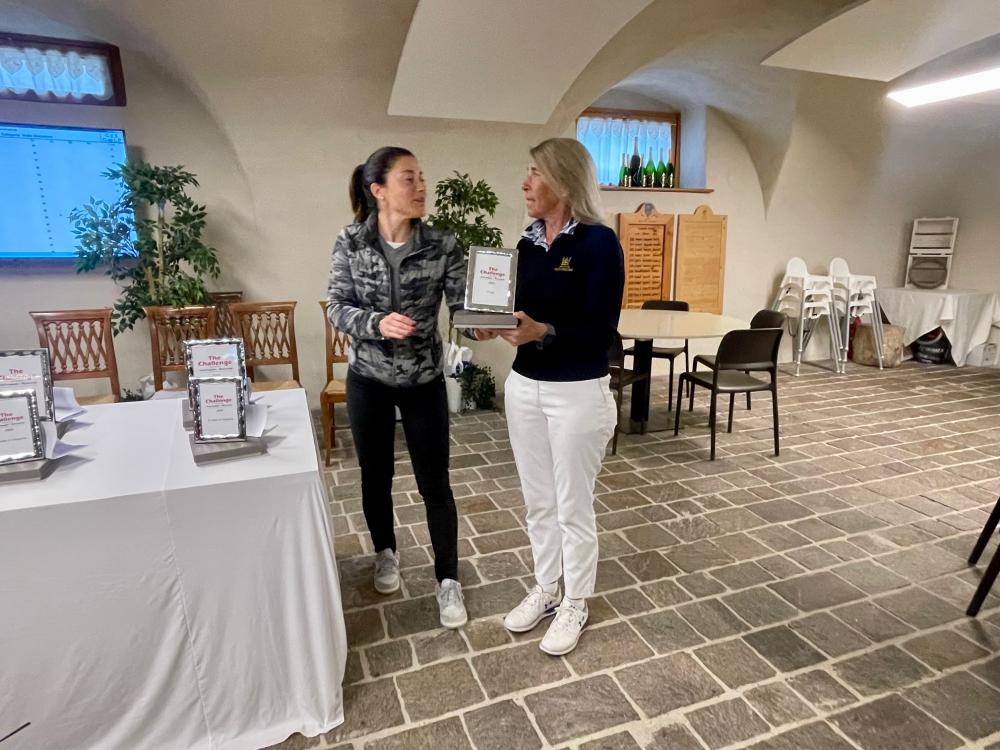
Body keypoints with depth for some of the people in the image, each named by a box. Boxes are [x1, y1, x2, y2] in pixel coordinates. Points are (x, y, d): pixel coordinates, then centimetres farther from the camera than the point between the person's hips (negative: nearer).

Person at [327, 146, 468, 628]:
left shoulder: (442, 246, -10)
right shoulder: (351, 243, -7)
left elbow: (462, 307, -14)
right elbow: (337, 308, -8)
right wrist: (378, 323, -27)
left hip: (424, 381, -1)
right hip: (368, 379, 1)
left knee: (435, 483, 4)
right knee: (376, 475, 16)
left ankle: (448, 579, 21)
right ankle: (386, 553, 42)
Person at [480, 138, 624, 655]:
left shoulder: (598, 243, -13)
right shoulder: (529, 243, 7)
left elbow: (601, 332, -17)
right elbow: (524, 313, 10)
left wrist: (542, 331, -30)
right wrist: (497, 326, -10)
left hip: (577, 393, -6)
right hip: (524, 387, 7)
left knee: (573, 507, 8)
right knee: (537, 501, 18)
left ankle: (575, 606, 30)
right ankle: (545, 589, 38)